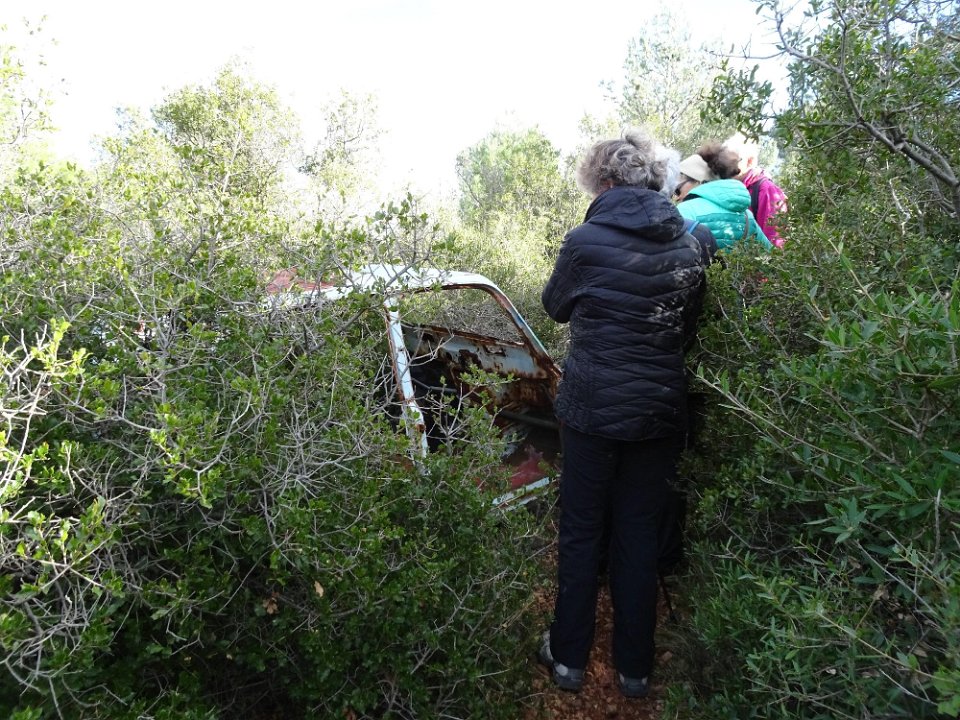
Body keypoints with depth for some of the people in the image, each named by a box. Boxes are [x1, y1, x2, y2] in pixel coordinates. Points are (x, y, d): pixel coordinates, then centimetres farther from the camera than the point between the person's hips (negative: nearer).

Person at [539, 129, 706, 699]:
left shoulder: (586, 241, -13)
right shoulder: (690, 246, 1)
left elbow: (556, 306, 5)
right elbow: (689, 329, 12)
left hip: (594, 410, -4)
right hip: (661, 411, 4)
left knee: (582, 531, 12)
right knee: (640, 534, 16)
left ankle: (569, 657, 28)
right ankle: (635, 667, 30)